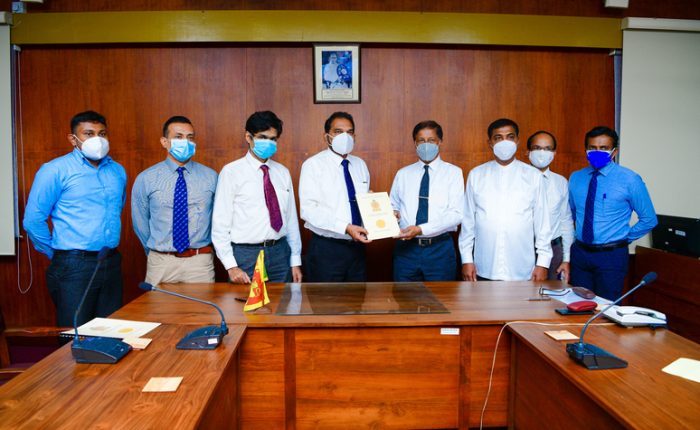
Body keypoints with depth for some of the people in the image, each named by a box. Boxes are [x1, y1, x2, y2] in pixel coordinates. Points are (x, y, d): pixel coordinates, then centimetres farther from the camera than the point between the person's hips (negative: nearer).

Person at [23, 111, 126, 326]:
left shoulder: (118, 171, 10)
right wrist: (56, 254, 2)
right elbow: (33, 220, -6)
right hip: (74, 266, -5)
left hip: (112, 265, 5)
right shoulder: (55, 170, -7)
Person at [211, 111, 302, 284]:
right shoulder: (231, 172, -4)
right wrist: (231, 266, -10)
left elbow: (291, 219, 10)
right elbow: (220, 223, -6)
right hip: (245, 254, -4)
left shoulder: (283, 173, 9)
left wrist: (296, 261, 8)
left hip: (280, 253, 4)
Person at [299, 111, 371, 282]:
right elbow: (308, 210, -16)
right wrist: (346, 227, -25)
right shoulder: (313, 165, -7)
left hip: (357, 246, 6)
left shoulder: (360, 165, 12)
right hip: (326, 249, -5)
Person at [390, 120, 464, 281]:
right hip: (406, 247, 2)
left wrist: (421, 229, -19)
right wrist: (393, 213, -8)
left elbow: (456, 214, -9)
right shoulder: (403, 174, 10)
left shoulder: (453, 172, 0)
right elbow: (394, 205, 16)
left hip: (440, 249, -2)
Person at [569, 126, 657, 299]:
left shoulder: (630, 180, -8)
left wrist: (624, 239, -1)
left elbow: (649, 219, -2)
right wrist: (574, 237, 8)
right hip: (579, 252, 4)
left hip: (611, 255, -4)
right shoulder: (575, 178, 4)